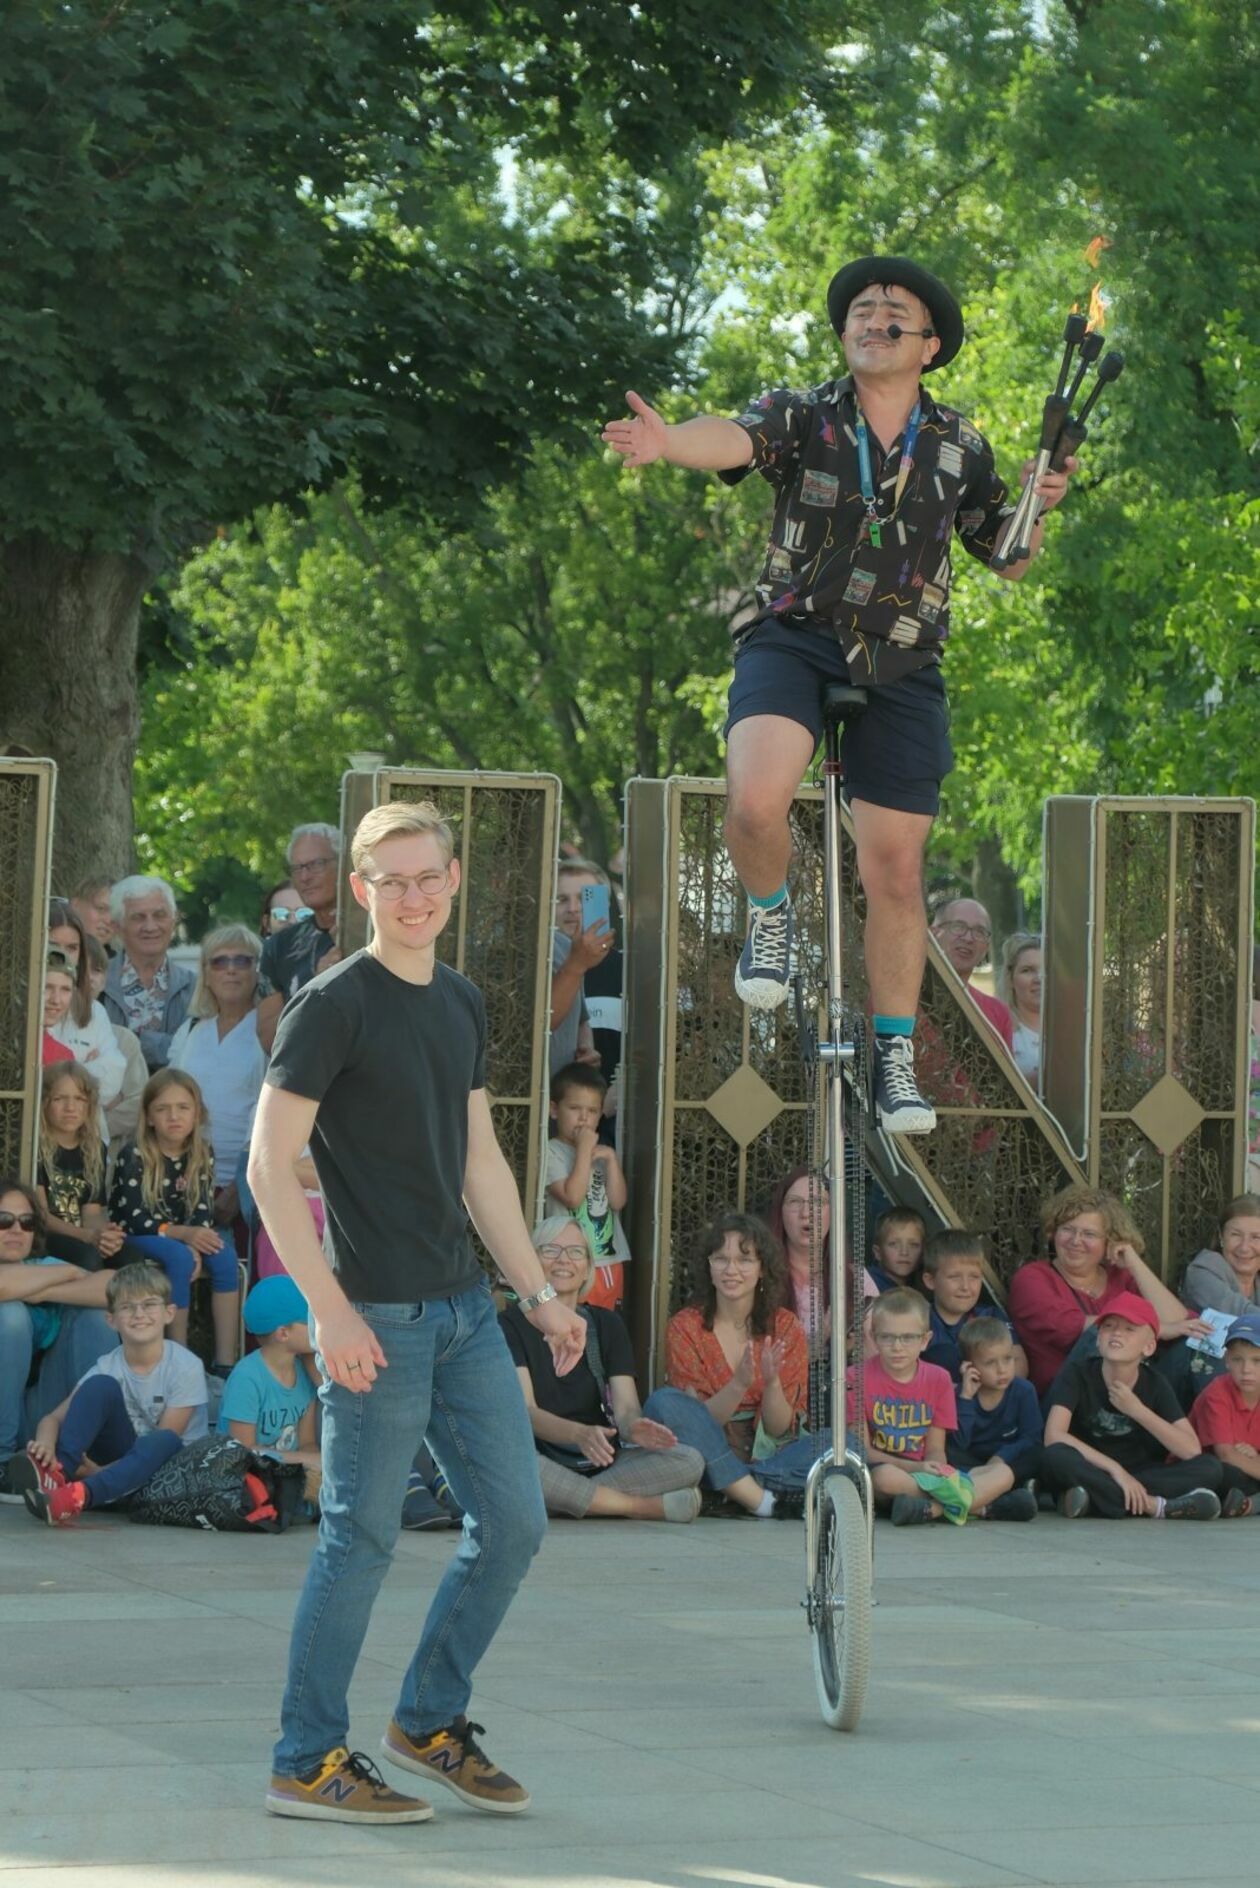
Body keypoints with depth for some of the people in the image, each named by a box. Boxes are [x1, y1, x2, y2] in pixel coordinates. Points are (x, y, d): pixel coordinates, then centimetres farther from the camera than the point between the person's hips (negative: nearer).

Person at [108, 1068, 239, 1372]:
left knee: (224, 1256, -23)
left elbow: (203, 1211, -7)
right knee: (179, 1257, -33)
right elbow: (135, 1218, -20)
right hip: (134, 1239, -4)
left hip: (181, 1239, 4)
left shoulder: (203, 1155, -1)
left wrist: (195, 1246, -27)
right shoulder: (134, 1156, -14)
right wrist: (182, 1234, -31)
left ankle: (225, 1361, -24)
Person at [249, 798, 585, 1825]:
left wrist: (537, 1292, 16)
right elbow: (270, 1163, -13)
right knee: (363, 1539, -2)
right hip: (377, 1316, -7)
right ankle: (307, 1762, 8)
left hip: (466, 1309, 8)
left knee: (513, 1522, 9)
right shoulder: (334, 1004, -10)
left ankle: (431, 1721, 24)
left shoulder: (462, 1003, 13)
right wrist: (331, 1309, -18)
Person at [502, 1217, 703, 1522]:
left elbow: (625, 1407, 1)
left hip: (601, 1464, 3)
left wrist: (634, 1427, -25)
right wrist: (580, 1434, -33)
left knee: (690, 1462, -20)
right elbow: (525, 1411, -13)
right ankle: (647, 1506, -27)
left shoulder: (607, 1325, 14)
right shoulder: (512, 1324, 1)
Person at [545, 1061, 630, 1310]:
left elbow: (618, 1201, 5)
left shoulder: (601, 1152, 15)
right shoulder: (551, 1152, -5)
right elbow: (572, 1197, -17)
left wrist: (611, 1159, -5)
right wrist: (584, 1150, -12)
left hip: (610, 1263, 7)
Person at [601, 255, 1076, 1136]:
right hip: (794, 640, -2)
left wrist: (1040, 507, -7)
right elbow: (733, 438, -24)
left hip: (901, 668, 2)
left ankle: (897, 1058, 19)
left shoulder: (959, 445, 7)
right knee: (755, 803, -29)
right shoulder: (804, 417, -2)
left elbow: (1009, 560, 16)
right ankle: (772, 915, 5)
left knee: (895, 873, 3)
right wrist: (667, 440, -47)